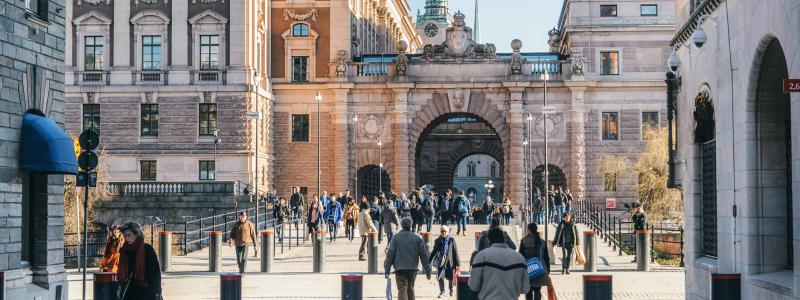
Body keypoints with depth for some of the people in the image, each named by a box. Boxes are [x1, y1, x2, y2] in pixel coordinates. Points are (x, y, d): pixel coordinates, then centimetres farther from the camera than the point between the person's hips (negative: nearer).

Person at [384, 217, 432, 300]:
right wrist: (427, 270, 9)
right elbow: (423, 255, 5)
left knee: (402, 290, -9)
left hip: (400, 268, -3)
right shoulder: (417, 238, 6)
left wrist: (387, 270, -1)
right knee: (410, 289, 19)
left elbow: (390, 254, -4)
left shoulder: (396, 237, -1)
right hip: (413, 268, 3)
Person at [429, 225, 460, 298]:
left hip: (449, 261, -1)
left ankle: (451, 290, 27)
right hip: (440, 261, 1)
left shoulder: (451, 240, -1)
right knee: (440, 277, -1)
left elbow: (455, 252, 0)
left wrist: (458, 263, -3)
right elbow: (434, 252, 13)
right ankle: (442, 292, 11)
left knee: (450, 277, 5)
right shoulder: (437, 241, 4)